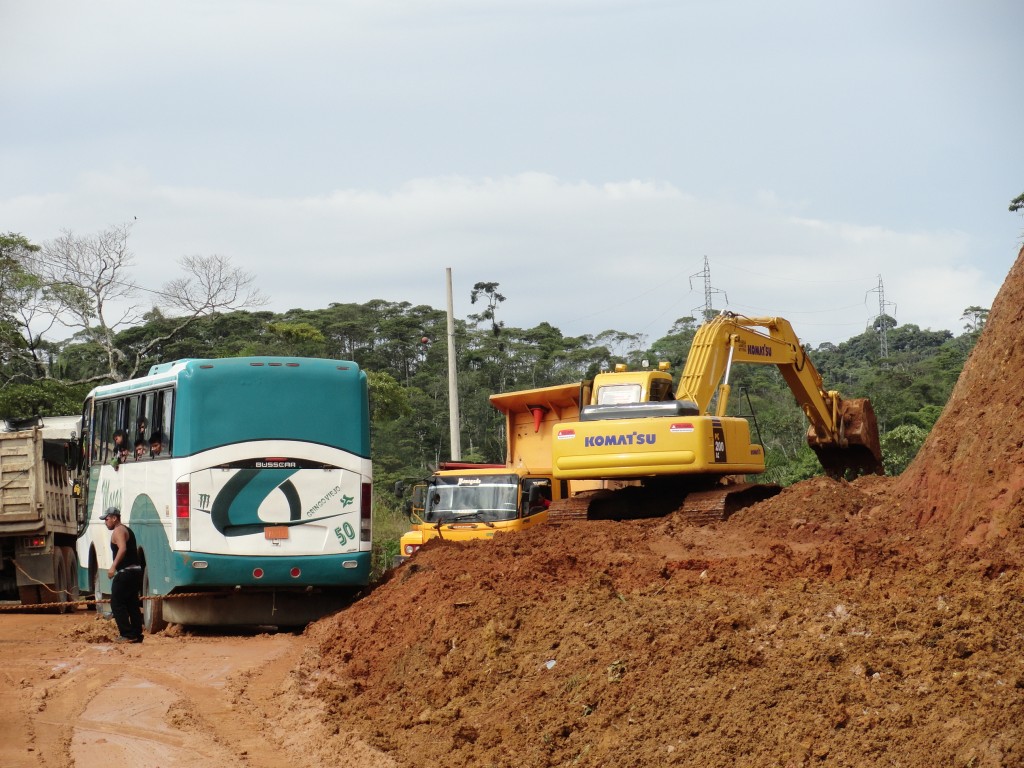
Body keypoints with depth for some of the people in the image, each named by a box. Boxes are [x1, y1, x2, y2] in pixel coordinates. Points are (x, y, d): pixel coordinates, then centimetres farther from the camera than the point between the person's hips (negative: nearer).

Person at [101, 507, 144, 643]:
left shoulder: (118, 531, -9)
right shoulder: (127, 530, 22)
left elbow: (122, 549, -26)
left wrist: (113, 566, -33)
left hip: (125, 572, -10)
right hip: (136, 570, 10)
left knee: (117, 604, -6)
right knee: (132, 604, 13)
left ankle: (127, 635, -11)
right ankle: (137, 634, 12)